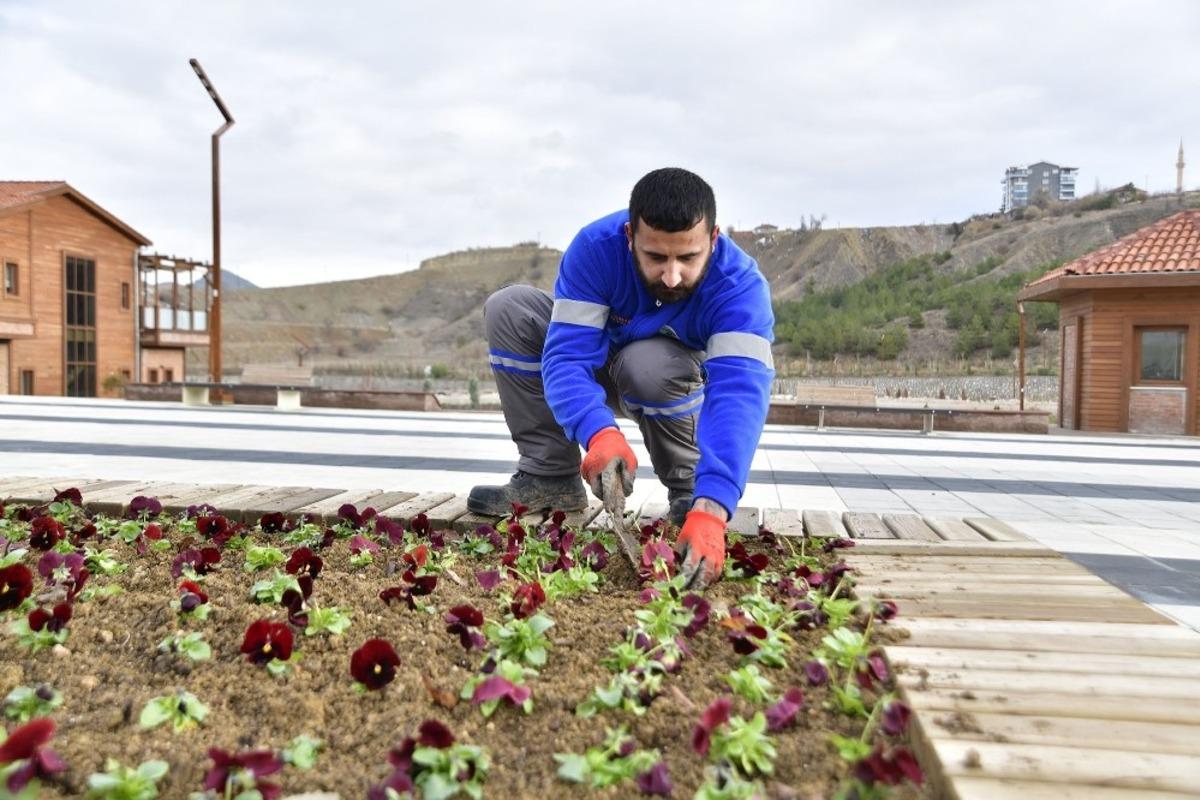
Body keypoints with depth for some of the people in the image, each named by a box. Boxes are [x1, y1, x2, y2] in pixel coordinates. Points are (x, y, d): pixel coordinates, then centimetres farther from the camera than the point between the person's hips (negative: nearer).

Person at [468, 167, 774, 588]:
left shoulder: (740, 284, -33)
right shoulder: (596, 247, -29)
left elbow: (740, 392, -46)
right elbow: (566, 356, -36)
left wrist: (710, 509, -61)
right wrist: (599, 432, -57)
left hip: (682, 392, -2)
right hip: (603, 373, 3)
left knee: (649, 364, -38)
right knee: (507, 309, -20)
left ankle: (689, 491, -11)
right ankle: (552, 477, -14)